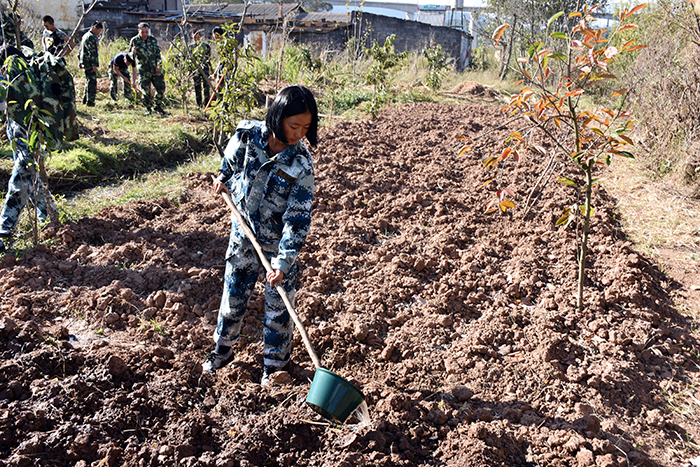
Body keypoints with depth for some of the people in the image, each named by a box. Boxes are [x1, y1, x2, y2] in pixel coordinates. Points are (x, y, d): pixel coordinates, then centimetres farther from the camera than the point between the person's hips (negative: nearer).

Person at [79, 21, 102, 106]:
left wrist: (81, 62, 27)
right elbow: (92, 52, -21)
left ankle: (85, 99, 24)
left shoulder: (85, 35, 19)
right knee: (92, 82, -8)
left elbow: (81, 50, 24)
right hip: (90, 63, -10)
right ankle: (90, 101, -7)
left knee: (89, 81, 18)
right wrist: (94, 64, -22)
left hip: (85, 63, 10)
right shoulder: (91, 37, -14)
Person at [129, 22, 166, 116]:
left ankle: (158, 106, 20)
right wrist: (133, 53, -21)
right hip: (143, 70, -3)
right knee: (145, 91, -3)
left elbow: (158, 53, 13)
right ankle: (148, 109, 12)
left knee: (161, 88, 1)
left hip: (155, 69, 3)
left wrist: (158, 65, 2)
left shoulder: (153, 40, 6)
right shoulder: (134, 41, -1)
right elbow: (130, 56, 3)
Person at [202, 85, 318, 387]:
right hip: (243, 235, 3)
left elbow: (298, 219, -22)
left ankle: (274, 364, 30)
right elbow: (232, 158, 10)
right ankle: (222, 350, 40)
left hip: (278, 243, -2)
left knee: (278, 305, 9)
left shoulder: (300, 164, -22)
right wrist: (224, 178, 23)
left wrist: (283, 262, -26)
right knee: (233, 295, 17)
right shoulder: (247, 135, -17)